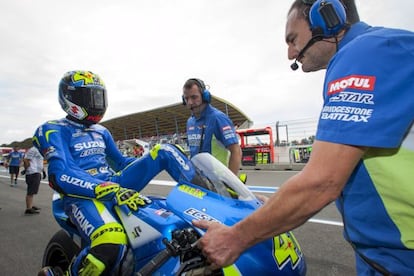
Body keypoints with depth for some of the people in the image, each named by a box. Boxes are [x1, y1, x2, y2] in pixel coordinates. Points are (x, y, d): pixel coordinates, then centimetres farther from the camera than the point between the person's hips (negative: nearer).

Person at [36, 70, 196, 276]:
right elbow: (60, 175, -17)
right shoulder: (53, 130, -1)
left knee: (164, 150, -6)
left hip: (115, 185, 6)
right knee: (111, 243, -39)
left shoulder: (101, 132, 20)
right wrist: (111, 191, -31)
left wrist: (152, 161, 15)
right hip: (83, 195, -6)